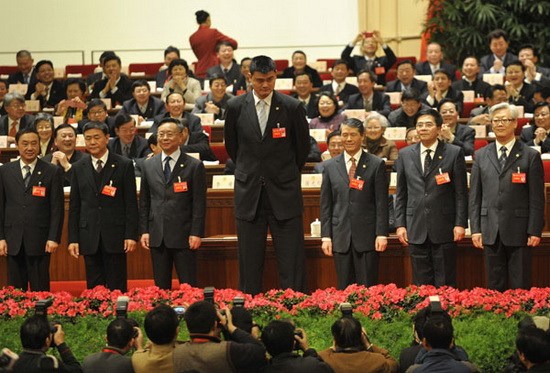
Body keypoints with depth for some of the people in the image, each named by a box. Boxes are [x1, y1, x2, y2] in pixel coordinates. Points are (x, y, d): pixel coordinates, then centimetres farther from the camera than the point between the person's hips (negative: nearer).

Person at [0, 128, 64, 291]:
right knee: (15, 290, 5)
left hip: (39, 241, -2)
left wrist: (54, 238, -8)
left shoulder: (52, 172, 2)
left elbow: (57, 207, 0)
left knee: (40, 290, -1)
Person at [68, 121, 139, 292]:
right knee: (94, 287, 4)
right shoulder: (78, 168, 9)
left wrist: (131, 235, -7)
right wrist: (73, 239, 3)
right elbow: (74, 206, 10)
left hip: (115, 235, -2)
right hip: (89, 236, 2)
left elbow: (131, 203, 0)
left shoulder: (124, 165, 2)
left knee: (117, 288, 0)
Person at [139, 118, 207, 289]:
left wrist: (196, 233, -9)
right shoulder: (148, 166, 11)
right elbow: (144, 201, 13)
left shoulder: (194, 166, 0)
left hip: (183, 236, -3)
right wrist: (144, 230, 5)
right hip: (157, 236, 4)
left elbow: (199, 203, -3)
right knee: (161, 286, 7)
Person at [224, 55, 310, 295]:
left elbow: (303, 146, 9)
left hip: (284, 192, -1)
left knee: (291, 260, -3)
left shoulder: (292, 107, -4)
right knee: (250, 260, 4)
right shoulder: (236, 107, 1)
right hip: (249, 193, 1)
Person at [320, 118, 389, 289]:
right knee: (344, 288, 3)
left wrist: (381, 234, -7)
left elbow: (381, 203, 0)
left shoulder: (377, 165, 3)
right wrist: (326, 236, 3)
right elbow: (326, 204, 10)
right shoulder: (330, 166, 10)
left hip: (367, 236, -2)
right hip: (341, 236, 2)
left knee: (368, 288, -2)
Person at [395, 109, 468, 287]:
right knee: (421, 283, 5)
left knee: (445, 284, 0)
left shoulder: (454, 153, 1)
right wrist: (400, 224, 5)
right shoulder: (405, 155, 10)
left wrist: (460, 224, -6)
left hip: (444, 228, -2)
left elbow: (461, 192, 0)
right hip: (416, 229, 3)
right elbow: (401, 193, 12)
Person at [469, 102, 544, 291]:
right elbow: (474, 196, 10)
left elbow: (537, 198, -2)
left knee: (520, 287, 0)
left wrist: (535, 231, -8)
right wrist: (475, 228, 3)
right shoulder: (481, 155, 11)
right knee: (495, 286, 7)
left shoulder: (530, 156, 1)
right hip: (490, 231, 3)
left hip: (519, 231, -3)